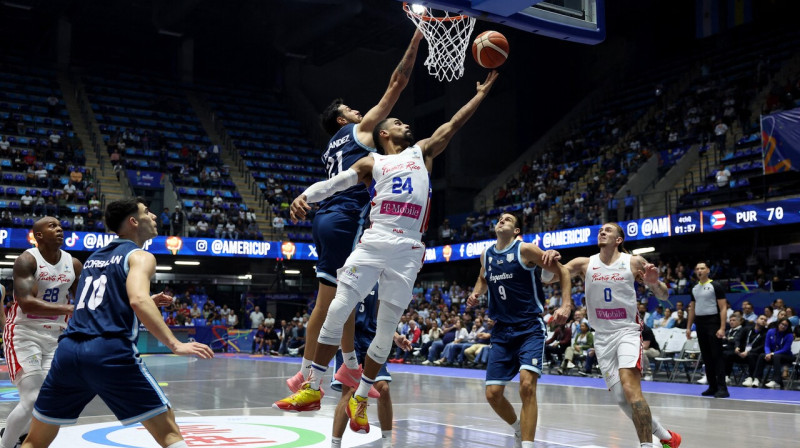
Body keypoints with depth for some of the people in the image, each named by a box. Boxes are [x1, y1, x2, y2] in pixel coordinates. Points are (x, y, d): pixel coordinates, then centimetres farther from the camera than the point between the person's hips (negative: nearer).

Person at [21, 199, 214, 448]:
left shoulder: (94, 258, 26)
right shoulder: (140, 256, 3)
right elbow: (138, 300, -17)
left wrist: (147, 304, 35)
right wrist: (175, 345, -19)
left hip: (68, 350, 7)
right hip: (110, 353, -7)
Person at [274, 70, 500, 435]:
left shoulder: (422, 152, 23)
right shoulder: (372, 164, 16)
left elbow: (452, 125, 24)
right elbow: (332, 183, 7)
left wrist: (482, 93, 26)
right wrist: (304, 196, -12)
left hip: (407, 252, 1)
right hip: (372, 244, -1)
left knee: (386, 329, 2)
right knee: (336, 313, -8)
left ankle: (360, 400, 15)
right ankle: (312, 390, 4)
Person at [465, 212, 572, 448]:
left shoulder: (525, 249, -7)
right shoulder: (486, 255, 9)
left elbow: (563, 272, -3)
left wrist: (566, 305, -14)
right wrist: (475, 293, 8)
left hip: (530, 328, -5)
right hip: (502, 330, 5)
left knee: (527, 384, -24)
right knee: (493, 393, 1)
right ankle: (519, 429, 30)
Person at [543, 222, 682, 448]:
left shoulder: (634, 262, -2)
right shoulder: (585, 264, 2)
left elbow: (664, 296, 5)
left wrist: (654, 282, -18)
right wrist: (551, 258, -27)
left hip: (627, 331, -3)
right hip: (602, 337, 3)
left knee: (630, 386, -26)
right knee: (622, 399, 4)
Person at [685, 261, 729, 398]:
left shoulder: (715, 286, -5)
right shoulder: (694, 288, 13)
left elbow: (723, 308, -9)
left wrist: (722, 328, -17)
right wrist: (688, 327, 12)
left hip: (713, 323, -6)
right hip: (700, 324, 6)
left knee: (717, 355, -8)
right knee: (706, 356, 9)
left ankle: (722, 388, -7)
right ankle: (712, 387, 15)